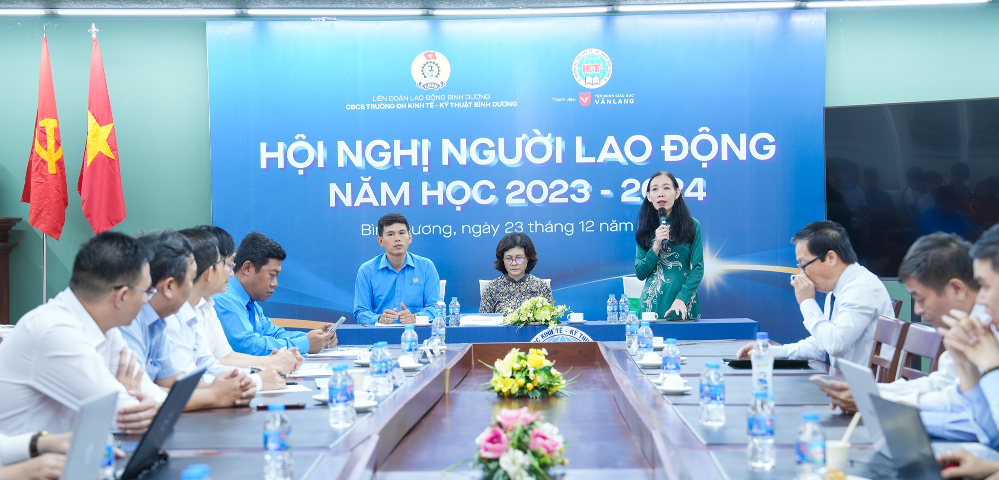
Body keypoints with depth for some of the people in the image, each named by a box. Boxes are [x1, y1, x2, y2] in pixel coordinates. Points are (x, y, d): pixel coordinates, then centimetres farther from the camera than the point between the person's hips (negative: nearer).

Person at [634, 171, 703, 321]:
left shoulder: (692, 225, -1)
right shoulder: (645, 229, 6)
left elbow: (698, 268, -4)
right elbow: (640, 273, 3)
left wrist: (681, 299, -17)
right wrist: (656, 246, -11)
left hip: (684, 304, -1)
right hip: (652, 303, 1)